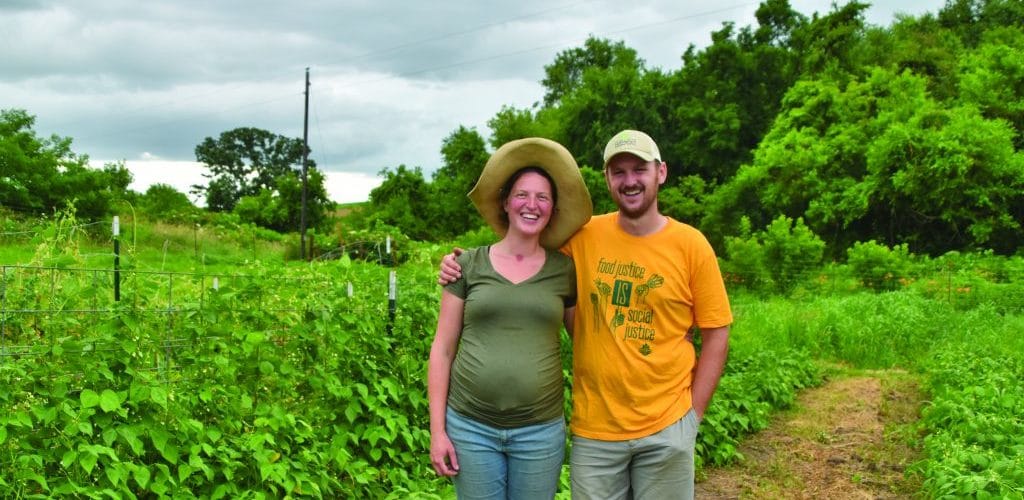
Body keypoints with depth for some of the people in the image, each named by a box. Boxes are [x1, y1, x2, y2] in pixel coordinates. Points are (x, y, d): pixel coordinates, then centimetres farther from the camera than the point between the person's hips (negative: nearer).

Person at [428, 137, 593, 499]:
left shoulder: (565, 270, 2)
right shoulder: (468, 265, 1)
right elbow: (443, 349, 3)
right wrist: (437, 429, -2)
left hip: (540, 430, 1)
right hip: (469, 427, 0)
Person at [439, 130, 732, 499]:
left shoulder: (691, 245, -4)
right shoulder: (583, 236, -1)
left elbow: (716, 334, 0)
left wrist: (694, 414, -4)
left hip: (667, 429, -1)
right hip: (594, 429, 1)